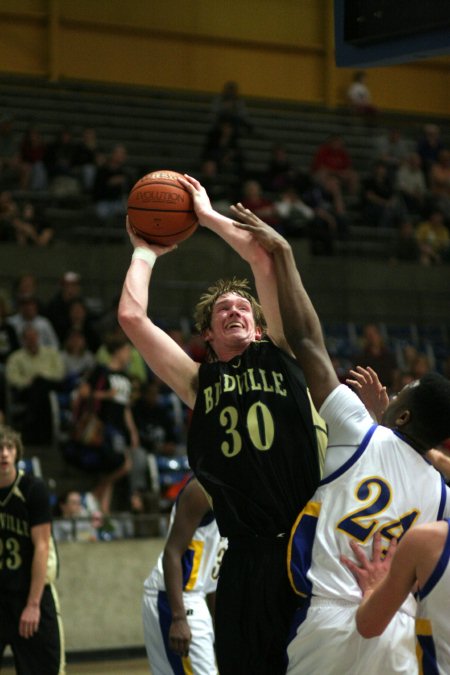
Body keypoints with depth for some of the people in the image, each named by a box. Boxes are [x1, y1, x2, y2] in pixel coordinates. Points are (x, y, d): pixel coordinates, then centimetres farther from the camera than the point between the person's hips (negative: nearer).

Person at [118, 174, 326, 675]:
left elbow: (263, 259, 9)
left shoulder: (278, 355, 13)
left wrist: (208, 215, 20)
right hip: (248, 556, 1)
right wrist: (145, 251, 25)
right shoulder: (198, 382, 15)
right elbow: (132, 317, 10)